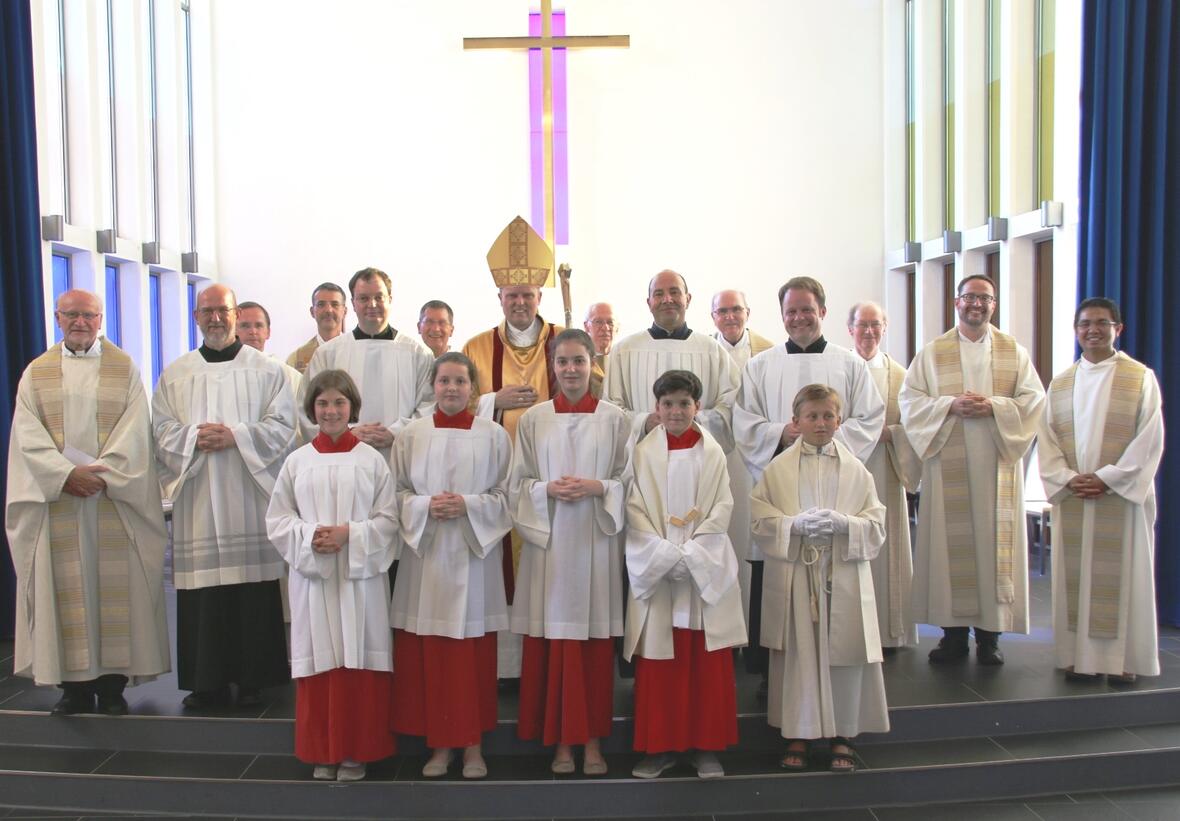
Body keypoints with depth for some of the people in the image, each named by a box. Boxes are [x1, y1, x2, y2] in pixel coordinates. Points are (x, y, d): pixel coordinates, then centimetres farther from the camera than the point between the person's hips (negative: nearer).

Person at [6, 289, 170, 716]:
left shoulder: (124, 368, 7)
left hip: (115, 496, -1)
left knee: (115, 584, 0)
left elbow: (134, 430, -2)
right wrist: (66, 473, -13)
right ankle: (73, 683, 10)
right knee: (65, 586, 2)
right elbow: (28, 434, 1)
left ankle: (112, 681, 7)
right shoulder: (36, 372, 11)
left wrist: (102, 472, -14)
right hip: (56, 496, 1)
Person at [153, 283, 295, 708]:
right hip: (197, 498, 2)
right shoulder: (175, 374, 14)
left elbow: (282, 426, -1)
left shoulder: (266, 369, 6)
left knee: (253, 588, -2)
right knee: (202, 588, 1)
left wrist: (235, 435, -14)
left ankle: (253, 676, 10)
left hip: (251, 494, -2)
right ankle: (207, 680, 12)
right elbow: (161, 430, 8)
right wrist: (194, 437, -11)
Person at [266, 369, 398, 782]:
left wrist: (350, 534, -15)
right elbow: (277, 519, 6)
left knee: (360, 661, 2)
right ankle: (322, 752, 19)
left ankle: (357, 752, 15)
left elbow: (388, 519, 0)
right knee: (320, 661, 5)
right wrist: (310, 536, -12)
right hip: (311, 576, 1)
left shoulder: (371, 459, 1)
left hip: (361, 576, -1)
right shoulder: (297, 461, 6)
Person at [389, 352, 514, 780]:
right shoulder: (411, 435, 5)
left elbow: (506, 495, 2)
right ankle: (438, 741, 18)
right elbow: (397, 492, 6)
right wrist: (425, 506, -13)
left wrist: (469, 505, -14)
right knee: (428, 653, 4)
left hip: (474, 553, -1)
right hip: (425, 553, 1)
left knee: (473, 652, 4)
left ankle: (473, 743, 17)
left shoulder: (494, 435, 1)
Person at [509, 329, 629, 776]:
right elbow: (517, 484, 6)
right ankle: (560, 739, 16)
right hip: (548, 541, 1)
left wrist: (598, 487, -14)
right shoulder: (533, 419, 5)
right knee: (552, 641, 3)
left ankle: (592, 739, 17)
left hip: (596, 541, 0)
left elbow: (629, 481, 5)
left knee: (595, 642, 4)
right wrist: (548, 489, -13)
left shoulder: (613, 418, 3)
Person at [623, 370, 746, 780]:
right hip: (656, 569, 0)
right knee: (658, 665, 4)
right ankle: (659, 747, 16)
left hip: (706, 570, 1)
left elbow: (723, 507, 0)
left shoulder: (713, 452, 4)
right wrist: (667, 555, -15)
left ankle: (706, 746, 17)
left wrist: (690, 554, -12)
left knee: (708, 664, 4)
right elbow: (634, 509, -3)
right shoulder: (643, 452, 2)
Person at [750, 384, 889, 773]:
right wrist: (795, 524, -17)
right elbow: (760, 519, 0)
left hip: (844, 576, 1)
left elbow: (876, 525, 4)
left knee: (845, 653, 4)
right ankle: (799, 733, 19)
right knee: (798, 654, 5)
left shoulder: (856, 470, 6)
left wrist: (844, 524, -15)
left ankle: (842, 734, 20)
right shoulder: (778, 468, 4)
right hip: (794, 574, -1)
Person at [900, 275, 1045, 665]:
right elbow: (909, 400, 2)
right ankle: (954, 633, 8)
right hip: (948, 466, 0)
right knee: (949, 543, -1)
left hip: (997, 465, 1)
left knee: (994, 541, 0)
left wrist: (993, 406, -13)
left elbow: (1034, 398, 4)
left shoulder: (1014, 352, 11)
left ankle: (990, 634, 10)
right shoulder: (931, 353, 9)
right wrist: (950, 405, -14)